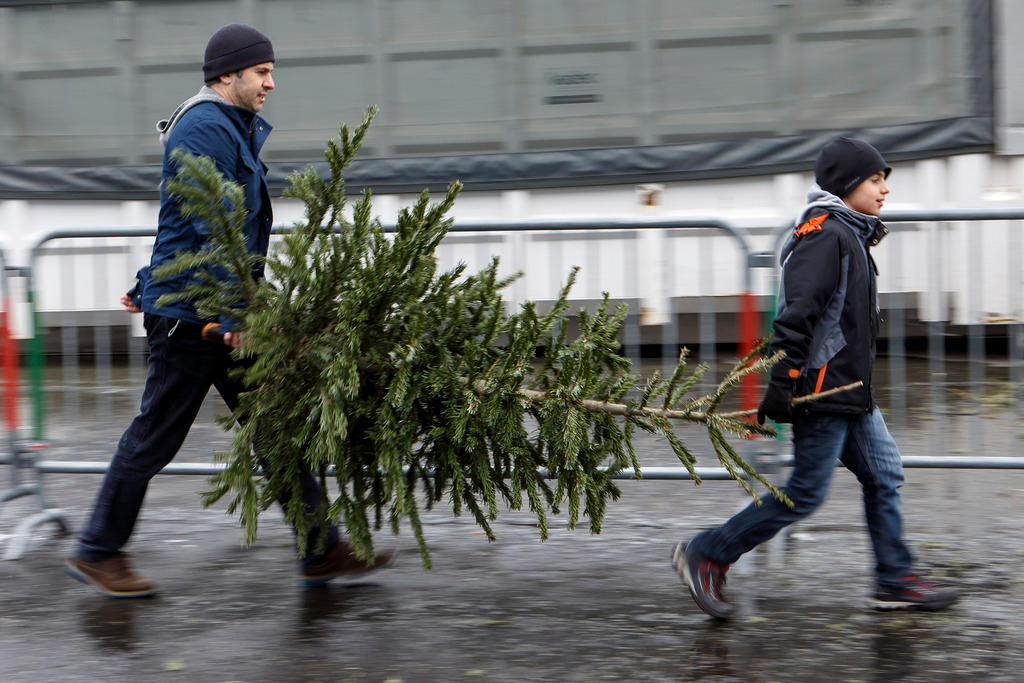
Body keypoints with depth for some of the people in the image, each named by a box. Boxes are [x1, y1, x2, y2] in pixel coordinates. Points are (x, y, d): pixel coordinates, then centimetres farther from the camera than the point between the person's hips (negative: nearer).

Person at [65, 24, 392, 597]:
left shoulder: (232, 129, 18)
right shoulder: (206, 130, -16)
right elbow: (213, 232, -23)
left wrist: (151, 286, 28)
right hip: (189, 317, -10)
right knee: (157, 436, 1)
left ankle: (322, 551, 11)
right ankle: (98, 552, 15)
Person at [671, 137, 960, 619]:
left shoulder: (849, 235, 17)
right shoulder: (825, 233, -15)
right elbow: (797, 313, -23)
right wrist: (783, 385, -27)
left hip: (850, 388, 10)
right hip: (822, 390, -10)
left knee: (884, 474, 9)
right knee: (806, 492, -4)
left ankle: (895, 579, 16)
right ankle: (706, 555, 4)